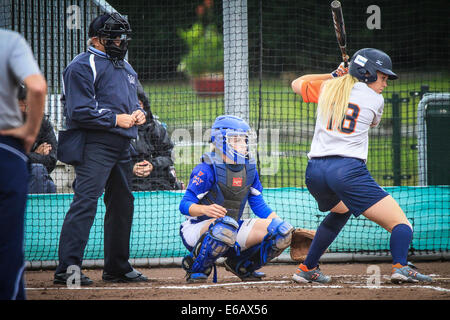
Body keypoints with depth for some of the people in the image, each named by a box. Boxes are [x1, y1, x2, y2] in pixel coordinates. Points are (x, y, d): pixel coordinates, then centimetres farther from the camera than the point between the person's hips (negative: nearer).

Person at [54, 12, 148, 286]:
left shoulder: (125, 67, 22)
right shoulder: (83, 66, -8)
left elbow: (132, 100, 32)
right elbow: (79, 111, -15)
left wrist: (138, 113, 8)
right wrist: (116, 119, -16)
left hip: (122, 145, 9)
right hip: (95, 144, -9)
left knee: (123, 204, 14)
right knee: (86, 201, -18)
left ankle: (118, 267, 25)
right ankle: (68, 267, -24)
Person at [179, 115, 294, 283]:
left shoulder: (249, 167, 6)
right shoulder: (207, 168, -14)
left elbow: (259, 205, 12)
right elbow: (185, 205, -17)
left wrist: (283, 227, -1)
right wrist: (205, 209, -39)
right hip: (198, 229, -6)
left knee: (282, 232, -11)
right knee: (225, 225, -42)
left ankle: (241, 265, 12)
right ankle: (195, 268, -16)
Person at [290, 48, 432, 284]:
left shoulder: (327, 89, 16)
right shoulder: (375, 100, 7)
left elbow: (297, 84, 37)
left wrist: (333, 76, 36)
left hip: (314, 172, 6)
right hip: (348, 171, -6)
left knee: (342, 210, 37)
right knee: (400, 223, -5)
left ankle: (307, 269, 34)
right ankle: (400, 266, -34)